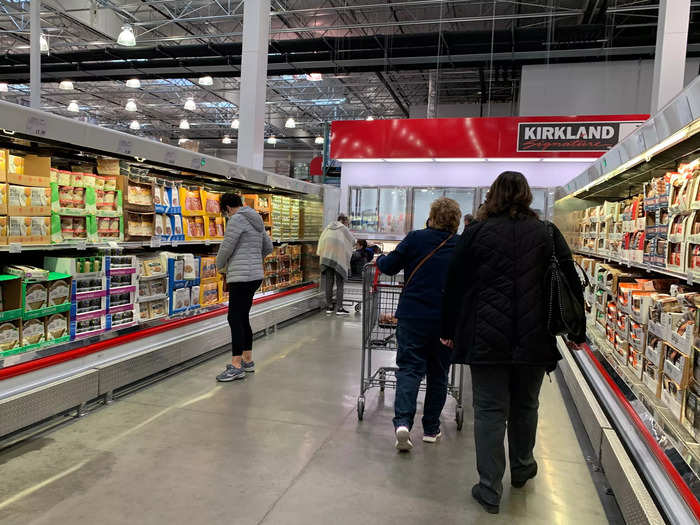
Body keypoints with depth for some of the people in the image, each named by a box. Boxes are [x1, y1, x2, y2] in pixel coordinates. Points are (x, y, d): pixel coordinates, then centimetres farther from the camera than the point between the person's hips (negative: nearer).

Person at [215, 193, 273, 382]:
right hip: (255, 275, 10)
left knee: (235, 319, -7)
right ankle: (248, 360, 22)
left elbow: (226, 247, -13)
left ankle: (236, 366, -5)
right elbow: (268, 247, 23)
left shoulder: (237, 219, -11)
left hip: (241, 277, -9)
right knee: (243, 318, 15)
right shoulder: (256, 220, 17)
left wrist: (220, 266, 5)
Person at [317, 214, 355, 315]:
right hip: (339, 258, -4)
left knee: (328, 283, 9)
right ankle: (339, 308, -4)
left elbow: (321, 240, 15)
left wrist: (321, 253, 18)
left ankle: (329, 307, 12)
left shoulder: (328, 227, 17)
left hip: (326, 257, 5)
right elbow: (352, 240, 6)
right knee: (340, 284, 0)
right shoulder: (343, 228, 4)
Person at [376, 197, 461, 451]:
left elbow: (389, 267, 0)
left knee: (409, 368, 2)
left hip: (413, 317, -2)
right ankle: (431, 429, 21)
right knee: (438, 373, 13)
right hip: (447, 321, 2)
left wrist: (379, 260, 21)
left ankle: (403, 422, -16)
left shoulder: (416, 238, -4)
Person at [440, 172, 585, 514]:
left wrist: (449, 329, 9)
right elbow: (572, 283, 5)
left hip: (487, 338, -2)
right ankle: (522, 468, 40)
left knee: (490, 410, 6)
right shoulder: (547, 234, 3)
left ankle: (489, 489, 10)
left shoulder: (476, 232, -2)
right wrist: (577, 331, 14)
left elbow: (455, 284, 0)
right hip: (534, 339, 3)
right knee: (525, 405, 21)